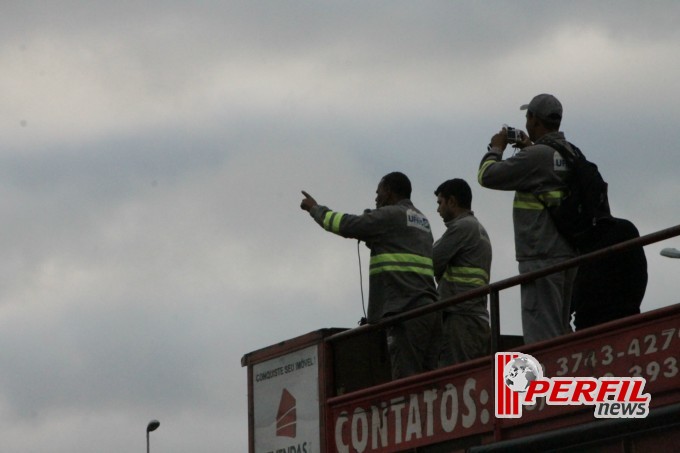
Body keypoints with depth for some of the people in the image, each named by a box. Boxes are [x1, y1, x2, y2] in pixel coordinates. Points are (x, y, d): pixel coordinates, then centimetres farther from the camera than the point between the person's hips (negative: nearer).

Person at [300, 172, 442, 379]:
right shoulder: (422, 221, 26)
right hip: (430, 308, 8)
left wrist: (315, 209, 16)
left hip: (407, 310, -8)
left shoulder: (391, 215, 0)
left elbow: (346, 225, 1)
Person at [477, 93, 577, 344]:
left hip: (541, 256, -9)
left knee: (541, 331, -9)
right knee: (561, 328, 15)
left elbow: (487, 175, -12)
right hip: (567, 253, 9)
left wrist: (496, 148, 6)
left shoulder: (536, 156, -16)